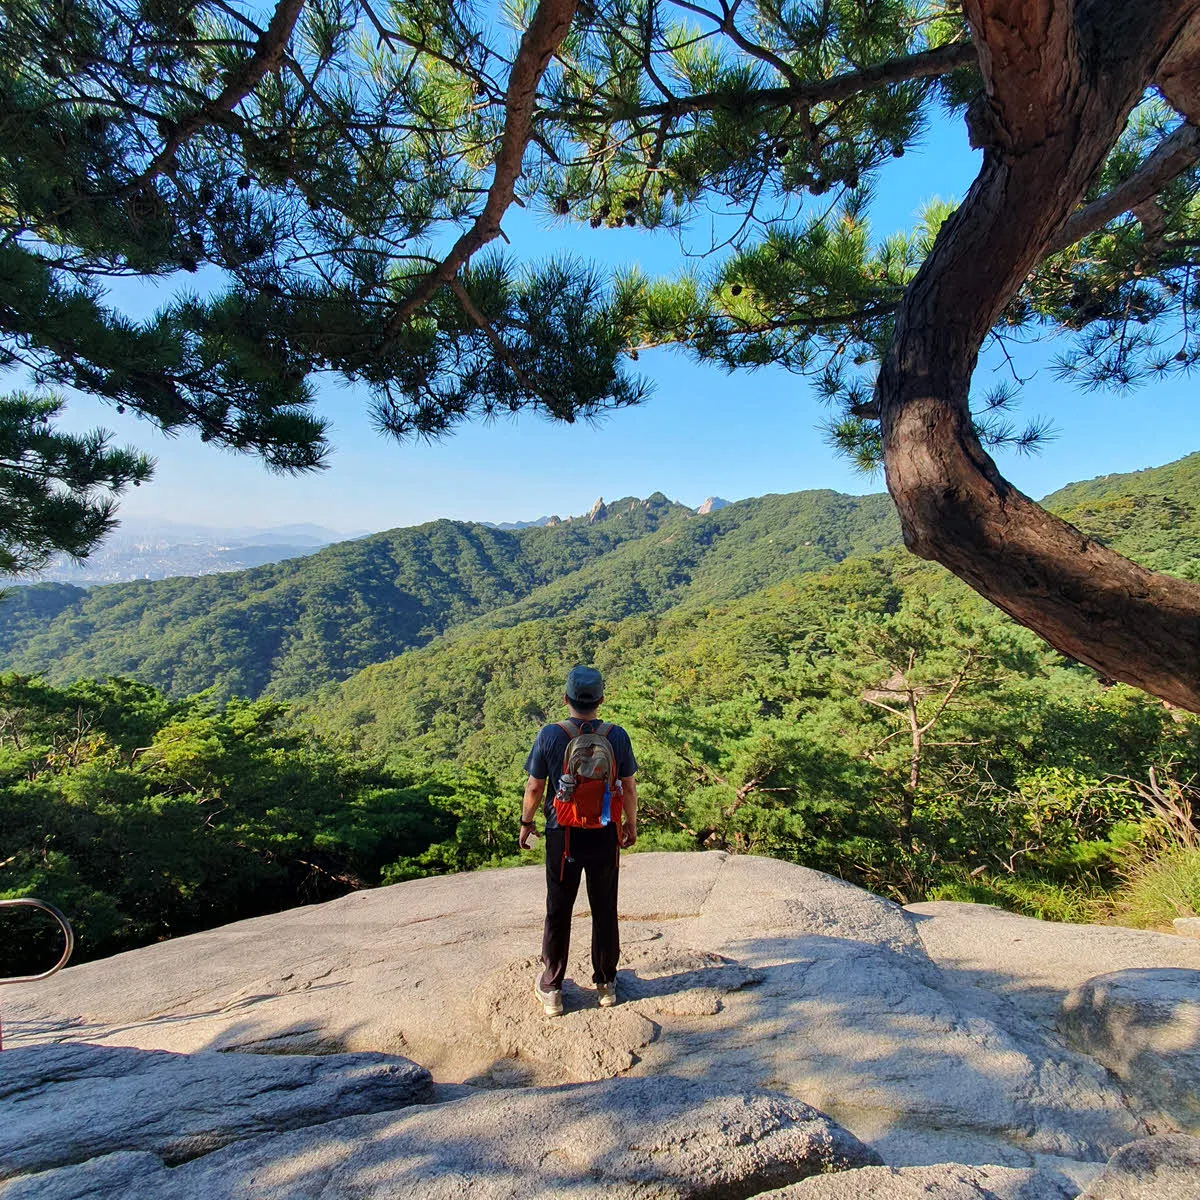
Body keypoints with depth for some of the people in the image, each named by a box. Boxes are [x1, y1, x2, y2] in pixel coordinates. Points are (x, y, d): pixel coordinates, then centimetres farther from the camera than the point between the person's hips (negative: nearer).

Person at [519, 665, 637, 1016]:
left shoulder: (550, 735, -15)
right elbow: (629, 787, -2)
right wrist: (631, 823, 13)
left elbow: (534, 787, -8)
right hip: (605, 835, 1)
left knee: (558, 912, 14)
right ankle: (606, 984, 32)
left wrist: (526, 822, 9)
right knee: (605, 911, 17)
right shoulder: (617, 736, -11)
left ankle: (550, 989, 27)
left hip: (563, 835, -1)